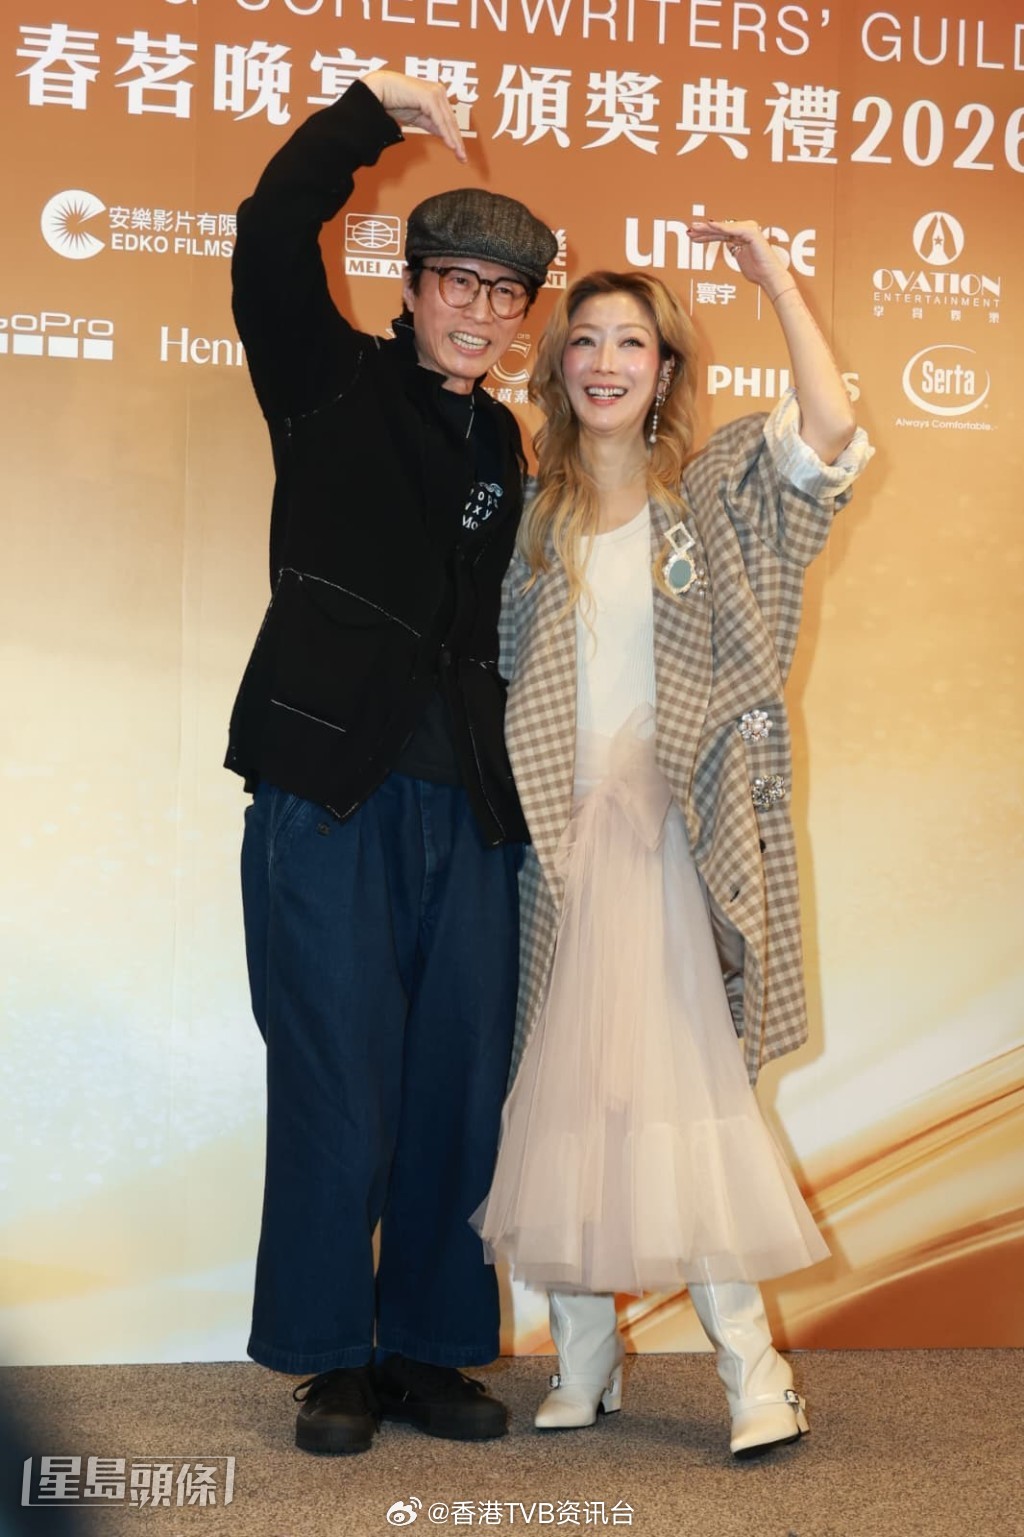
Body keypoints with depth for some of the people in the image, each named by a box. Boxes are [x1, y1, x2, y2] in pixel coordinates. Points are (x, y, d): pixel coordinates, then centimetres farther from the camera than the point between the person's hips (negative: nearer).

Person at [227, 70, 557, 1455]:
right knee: (338, 1090, 0)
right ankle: (336, 1356, 16)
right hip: (329, 794, -4)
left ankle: (431, 1346, 21)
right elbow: (271, 238, -9)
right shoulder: (333, 386, 6)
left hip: (466, 811, 4)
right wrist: (375, 106, -4)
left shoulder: (505, 451, 17)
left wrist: (521, 780, 13)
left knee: (462, 1089, 6)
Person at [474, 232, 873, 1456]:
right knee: (564, 1083, 5)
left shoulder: (712, 492, 4)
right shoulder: (534, 515, 12)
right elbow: (501, 678, 12)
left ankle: (751, 1366, 1)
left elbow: (831, 431, -13)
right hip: (561, 828, 3)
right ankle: (584, 1360, 18)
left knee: (677, 1074, -9)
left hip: (669, 826, -3)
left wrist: (774, 277, -11)